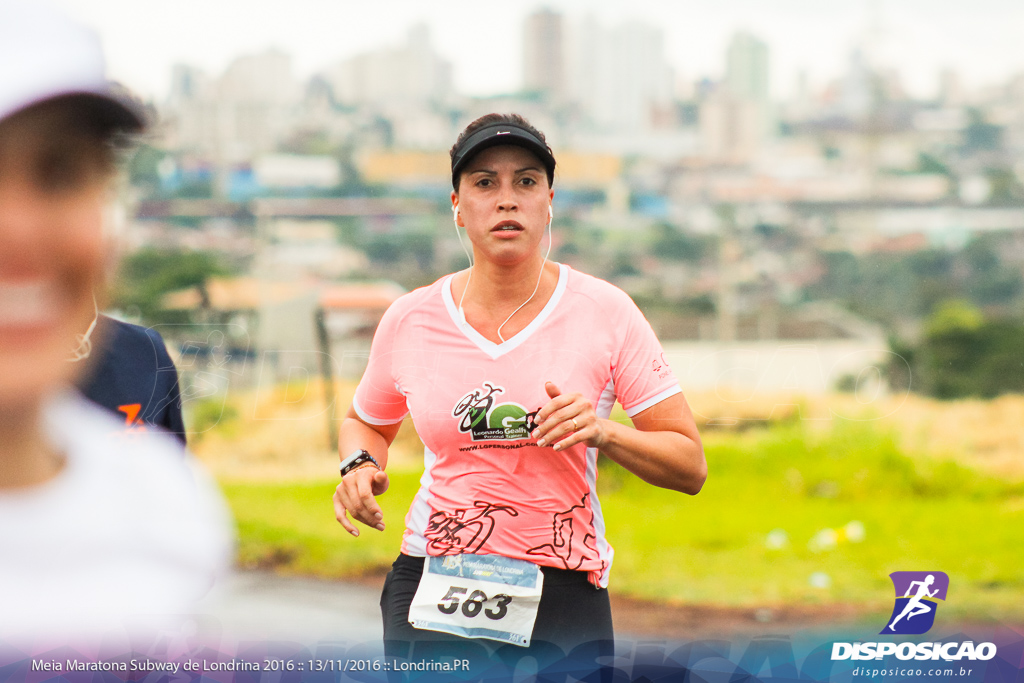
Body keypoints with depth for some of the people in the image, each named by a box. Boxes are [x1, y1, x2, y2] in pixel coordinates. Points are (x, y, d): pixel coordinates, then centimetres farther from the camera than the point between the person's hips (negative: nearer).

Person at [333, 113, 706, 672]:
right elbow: (366, 422, 23)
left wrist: (604, 432, -20)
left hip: (564, 603, 0)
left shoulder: (605, 311, -3)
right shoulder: (409, 320, 2)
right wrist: (360, 464, 1)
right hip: (431, 593, 1)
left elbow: (690, 467, -2)